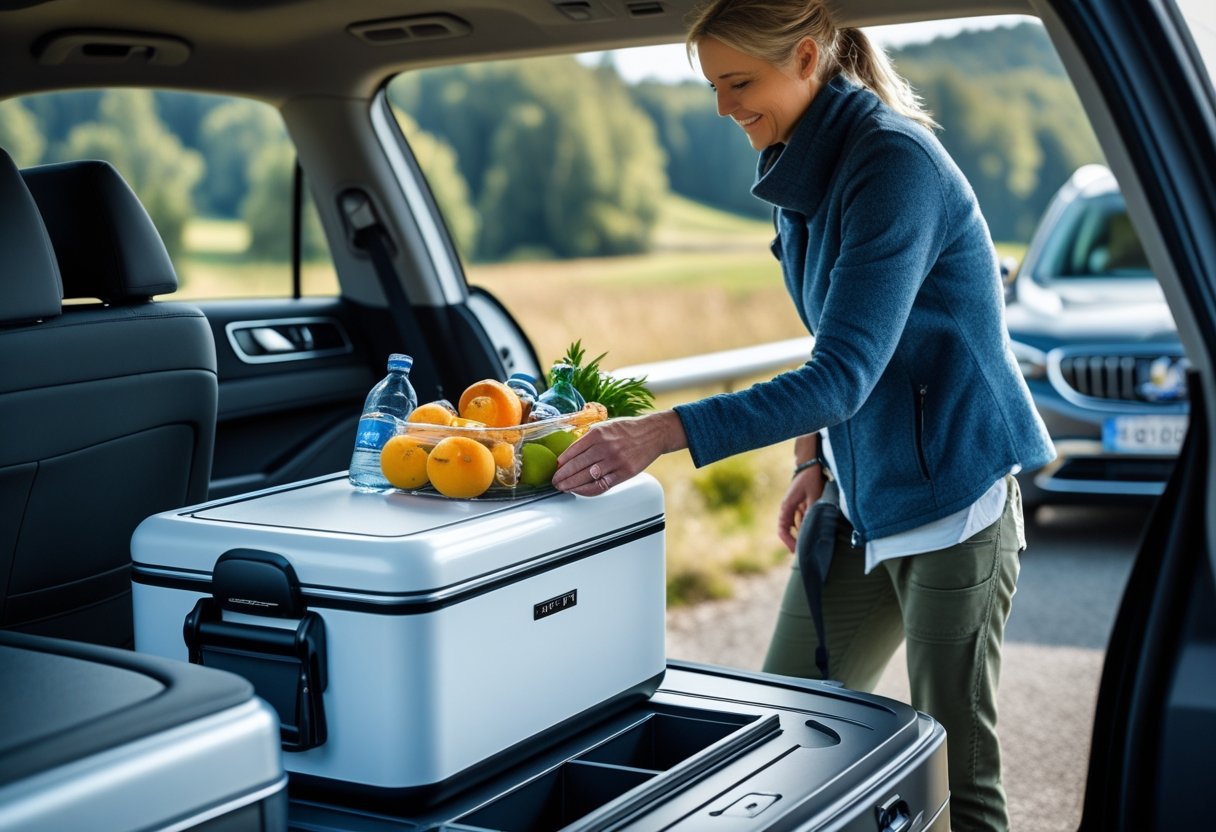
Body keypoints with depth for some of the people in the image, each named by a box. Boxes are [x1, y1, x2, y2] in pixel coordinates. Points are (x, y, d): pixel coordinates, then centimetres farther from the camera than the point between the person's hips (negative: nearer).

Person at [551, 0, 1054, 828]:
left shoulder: (893, 162, -20)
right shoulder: (801, 166, 6)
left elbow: (845, 372, -28)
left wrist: (665, 433, -34)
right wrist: (815, 458, 8)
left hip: (953, 494, -8)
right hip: (862, 496, 9)